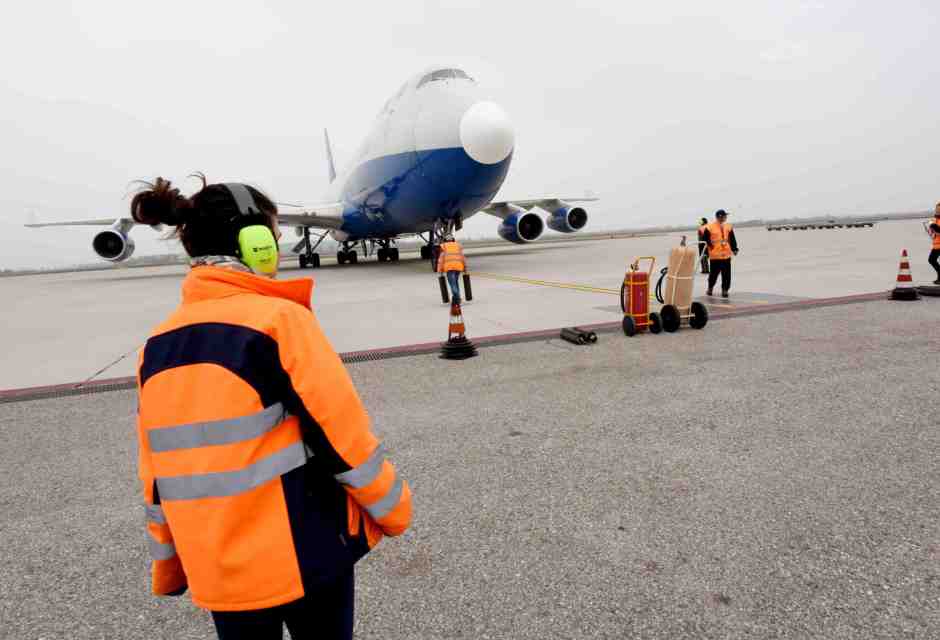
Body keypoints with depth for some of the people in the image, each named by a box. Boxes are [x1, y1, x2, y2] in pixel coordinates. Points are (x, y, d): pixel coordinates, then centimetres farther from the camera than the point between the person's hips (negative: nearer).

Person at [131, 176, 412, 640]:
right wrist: (393, 508, -1)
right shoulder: (280, 319, -18)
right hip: (306, 553, -5)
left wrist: (168, 566, 18)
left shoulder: (156, 346, 0)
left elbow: (157, 475, 7)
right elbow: (344, 434, -16)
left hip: (217, 569, 5)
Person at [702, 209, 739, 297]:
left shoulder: (728, 227, 9)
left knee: (727, 275, 2)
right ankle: (710, 288, 26)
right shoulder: (709, 228, -6)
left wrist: (734, 249, 1)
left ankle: (724, 290, 12)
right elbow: (705, 240, -4)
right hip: (715, 256, -4)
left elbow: (732, 239, 12)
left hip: (726, 255, 4)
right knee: (714, 273, 6)